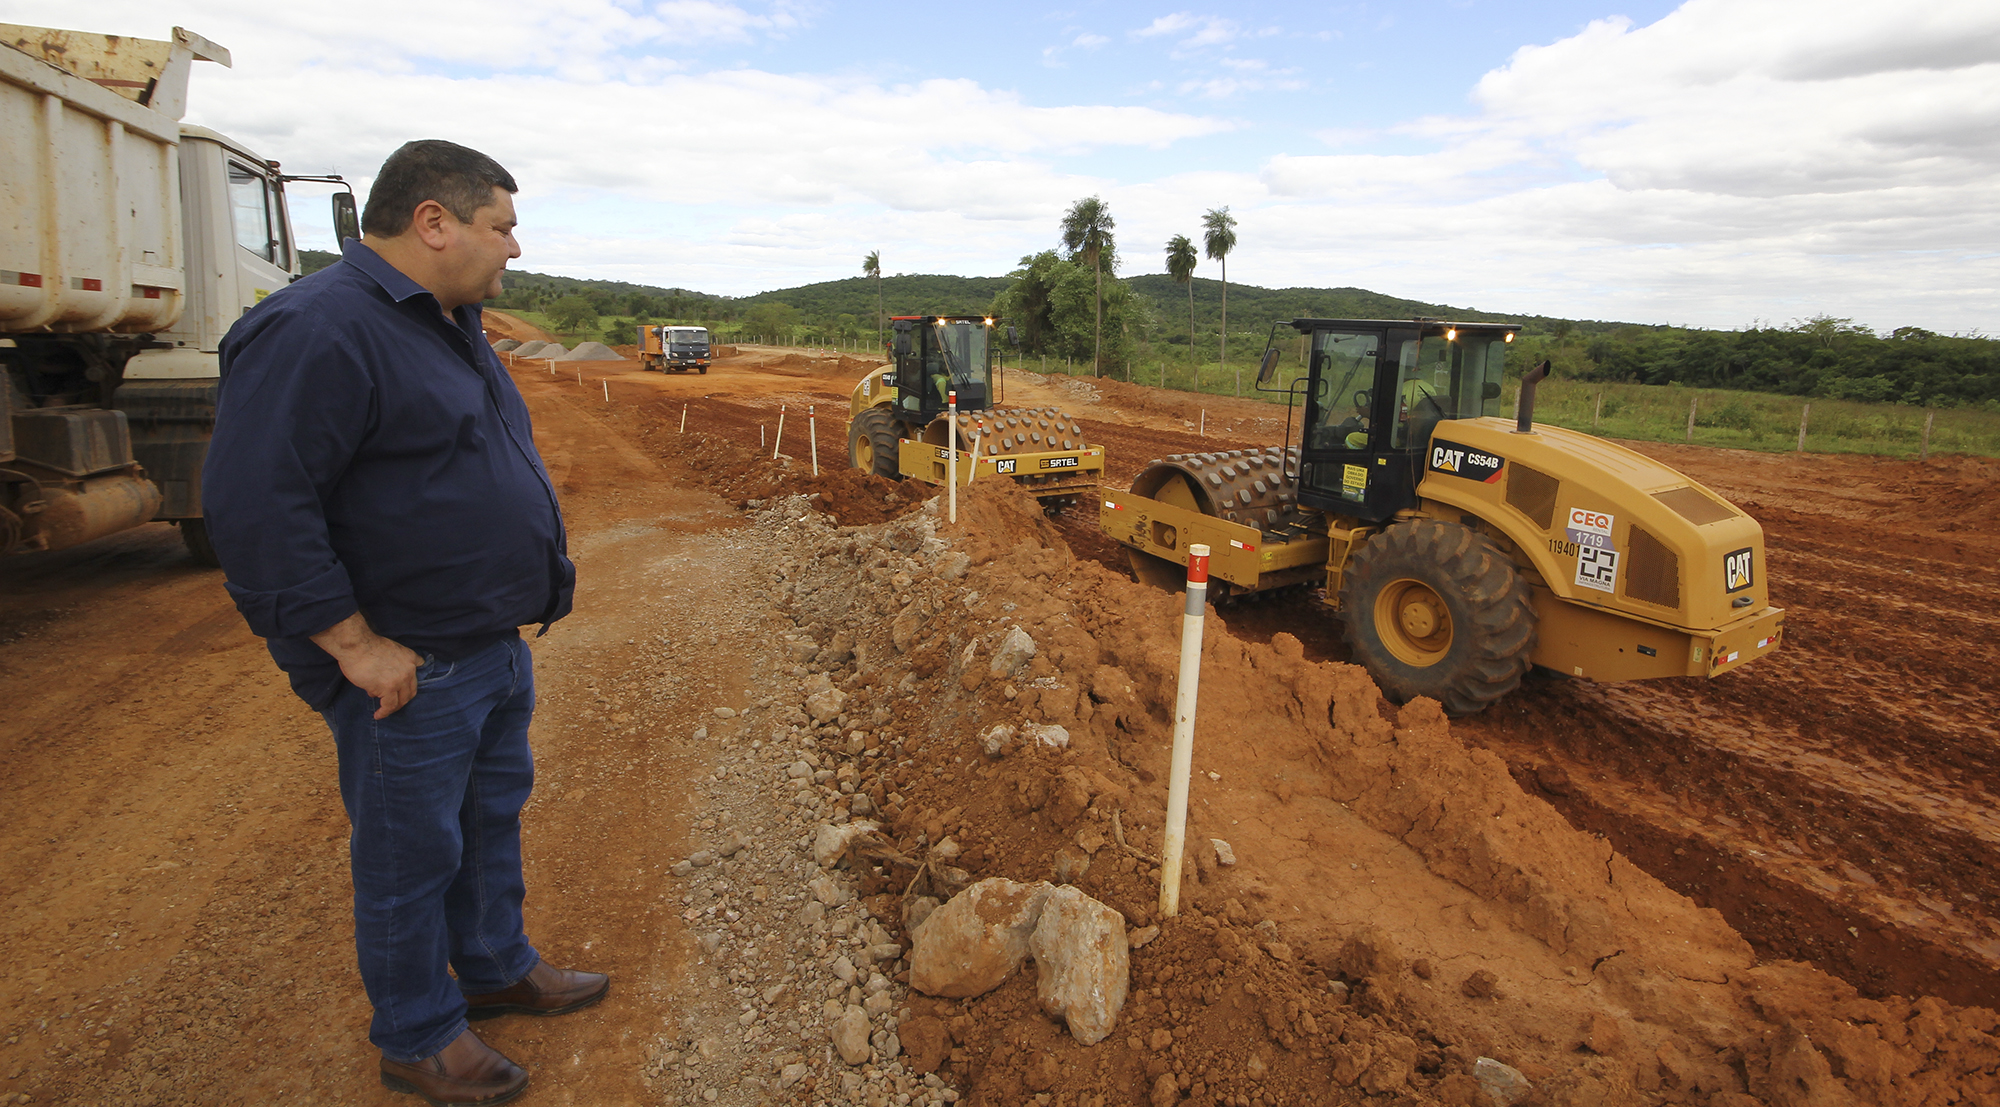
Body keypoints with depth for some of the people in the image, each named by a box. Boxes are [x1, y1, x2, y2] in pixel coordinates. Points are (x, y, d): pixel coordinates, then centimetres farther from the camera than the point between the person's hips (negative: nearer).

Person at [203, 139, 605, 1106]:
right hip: (405, 672, -9)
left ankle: (498, 967, 42)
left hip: (495, 647, 9)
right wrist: (356, 643, -23)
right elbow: (255, 507, -26)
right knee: (414, 855, 8)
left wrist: (529, 586, 18)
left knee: (492, 819, 22)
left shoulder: (447, 323, 12)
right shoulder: (318, 329, -20)